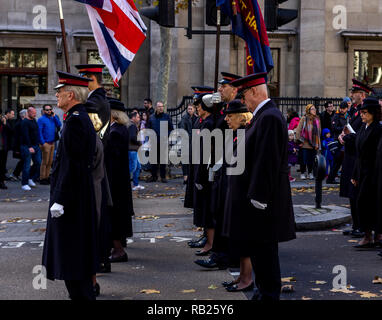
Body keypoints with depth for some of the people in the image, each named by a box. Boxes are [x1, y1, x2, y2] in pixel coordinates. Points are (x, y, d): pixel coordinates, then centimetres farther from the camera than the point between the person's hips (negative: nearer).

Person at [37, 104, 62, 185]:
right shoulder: (41, 119, -4)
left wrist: (54, 116, -2)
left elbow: (59, 125, 2)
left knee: (50, 162, 9)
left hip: (52, 143, 6)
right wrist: (43, 143, -16)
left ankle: (46, 177, 17)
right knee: (45, 162, -5)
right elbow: (39, 132, -10)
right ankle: (42, 179, 0)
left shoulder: (53, 118, 14)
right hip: (46, 143, -6)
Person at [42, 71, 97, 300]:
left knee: (71, 256, -4)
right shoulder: (83, 118, 14)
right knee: (81, 253, 17)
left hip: (70, 198, -10)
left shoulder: (75, 120, -17)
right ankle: (85, 293, 26)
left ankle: (80, 294, 2)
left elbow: (72, 165, -23)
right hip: (82, 198, 10)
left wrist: (60, 200, -22)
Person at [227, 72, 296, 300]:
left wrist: (258, 197, -23)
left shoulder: (269, 118, -18)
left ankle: (269, 294, 8)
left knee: (263, 248, -2)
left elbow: (267, 161, -23)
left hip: (262, 199, -10)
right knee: (257, 248, 17)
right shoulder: (263, 115, 14)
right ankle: (265, 291, 28)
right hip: (258, 193, 10)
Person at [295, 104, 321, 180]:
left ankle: (310, 173, 21)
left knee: (311, 160, 8)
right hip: (305, 144, -4)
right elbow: (298, 130, -6)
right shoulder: (304, 119, -7)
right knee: (304, 159, 2)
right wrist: (299, 140, -9)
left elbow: (319, 131, 15)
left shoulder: (317, 119, 9)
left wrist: (318, 143, 13)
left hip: (314, 144, 4)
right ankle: (303, 173, 15)